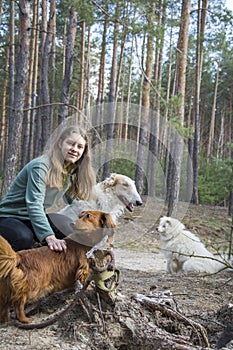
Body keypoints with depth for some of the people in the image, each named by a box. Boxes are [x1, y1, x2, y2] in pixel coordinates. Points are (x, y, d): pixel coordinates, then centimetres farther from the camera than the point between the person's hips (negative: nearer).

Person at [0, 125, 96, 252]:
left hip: (37, 218, 7)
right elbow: (34, 205, -34)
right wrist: (50, 237, -45)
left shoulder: (72, 172, 1)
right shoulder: (40, 166, -24)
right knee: (24, 238, -38)